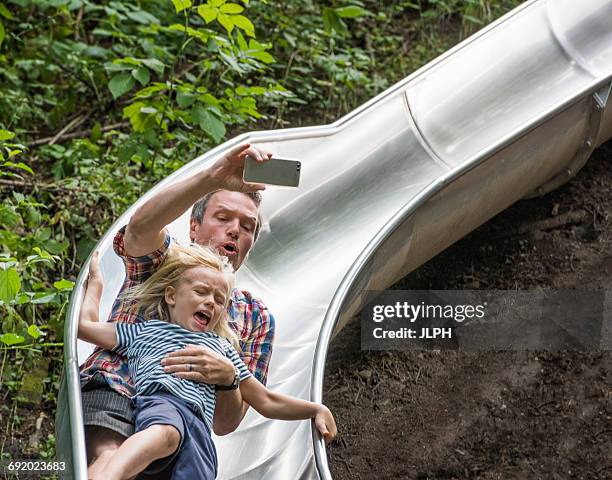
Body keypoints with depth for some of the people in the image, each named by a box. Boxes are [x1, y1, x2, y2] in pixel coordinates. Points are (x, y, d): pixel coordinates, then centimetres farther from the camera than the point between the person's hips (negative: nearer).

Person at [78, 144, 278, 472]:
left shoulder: (256, 318, 24)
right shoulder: (162, 262, 19)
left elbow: (225, 424, 16)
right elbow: (141, 226, -10)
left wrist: (227, 379, -8)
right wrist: (211, 178, -26)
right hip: (111, 392, -4)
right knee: (112, 462, -37)